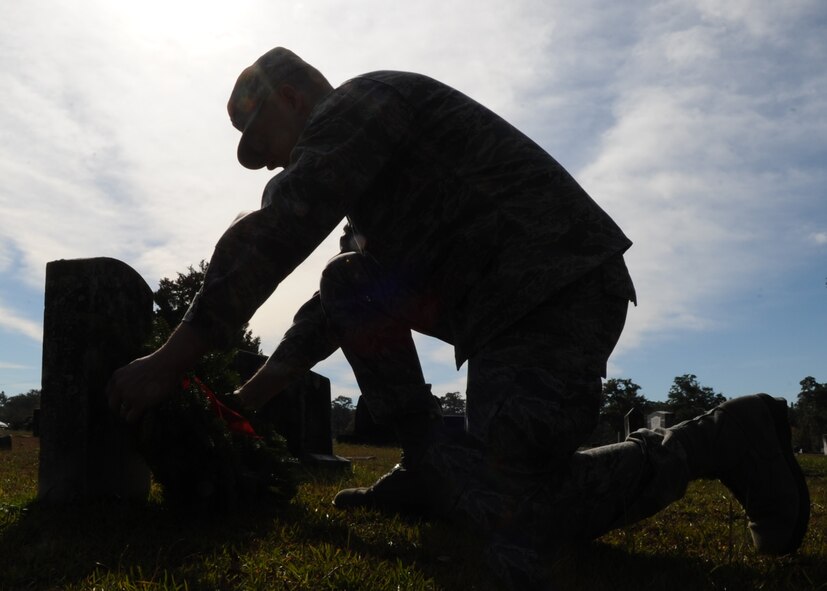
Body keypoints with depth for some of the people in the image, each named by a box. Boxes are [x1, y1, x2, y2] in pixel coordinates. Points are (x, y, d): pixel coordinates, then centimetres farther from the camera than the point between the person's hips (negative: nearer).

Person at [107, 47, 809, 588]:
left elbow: (270, 240, -16)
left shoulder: (355, 103, -5)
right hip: (502, 295, 10)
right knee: (350, 285, 13)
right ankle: (427, 471, 10)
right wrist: (250, 397, 24)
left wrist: (170, 363, -10)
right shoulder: (354, 163, 25)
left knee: (514, 514, -10)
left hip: (560, 287, -10)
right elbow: (338, 307, 27)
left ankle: (721, 440, 3)